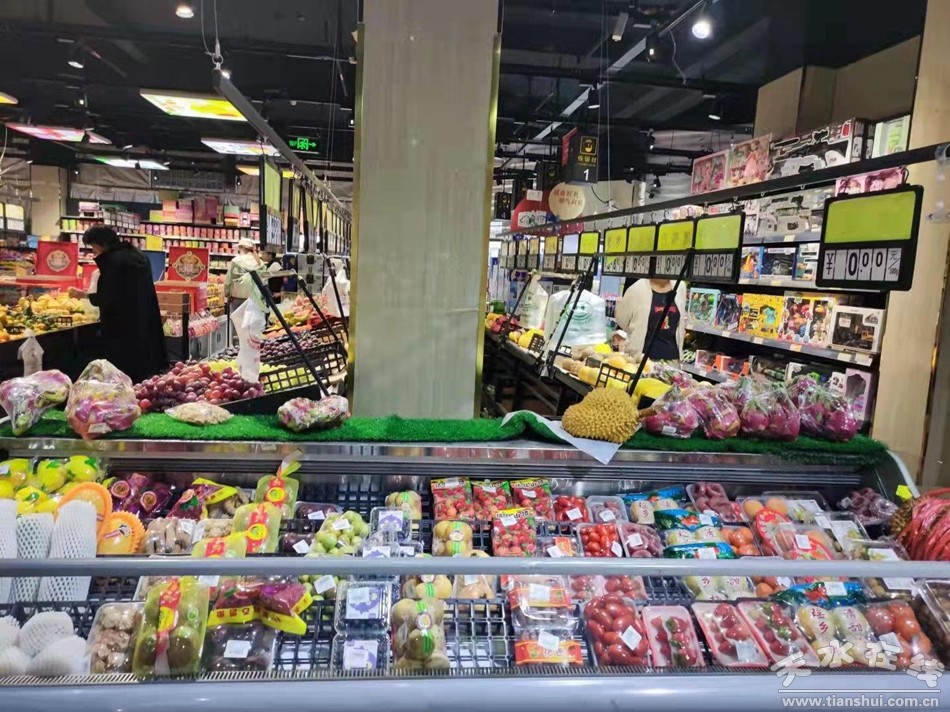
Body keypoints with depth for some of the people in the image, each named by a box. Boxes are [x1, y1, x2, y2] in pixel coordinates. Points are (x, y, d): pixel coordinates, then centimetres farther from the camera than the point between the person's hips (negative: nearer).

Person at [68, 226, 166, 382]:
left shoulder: (113, 260, -14)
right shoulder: (139, 256, 12)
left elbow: (108, 298, -17)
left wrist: (84, 295, -3)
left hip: (122, 328, -8)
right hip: (145, 325, 9)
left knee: (123, 375, -3)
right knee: (142, 368, 12)